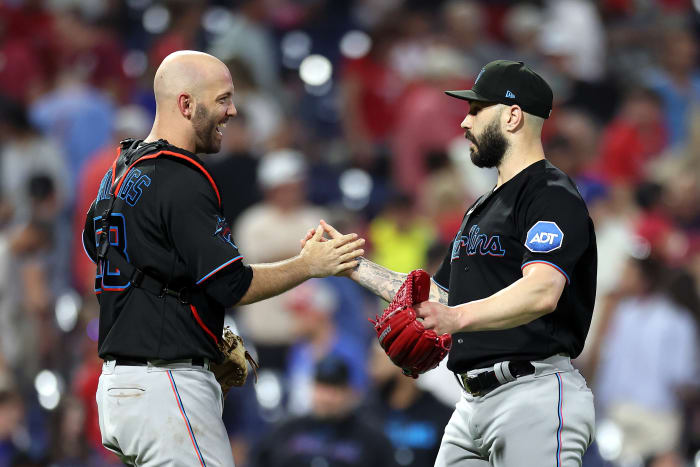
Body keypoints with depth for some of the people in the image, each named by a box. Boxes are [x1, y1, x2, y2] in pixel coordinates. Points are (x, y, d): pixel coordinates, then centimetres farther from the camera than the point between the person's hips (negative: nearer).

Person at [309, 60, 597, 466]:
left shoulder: (554, 196, -9)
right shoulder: (483, 208, 25)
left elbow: (542, 292, -26)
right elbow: (438, 295, 31)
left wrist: (456, 318, -41)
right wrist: (353, 266, 27)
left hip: (534, 397, -10)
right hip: (474, 402, 10)